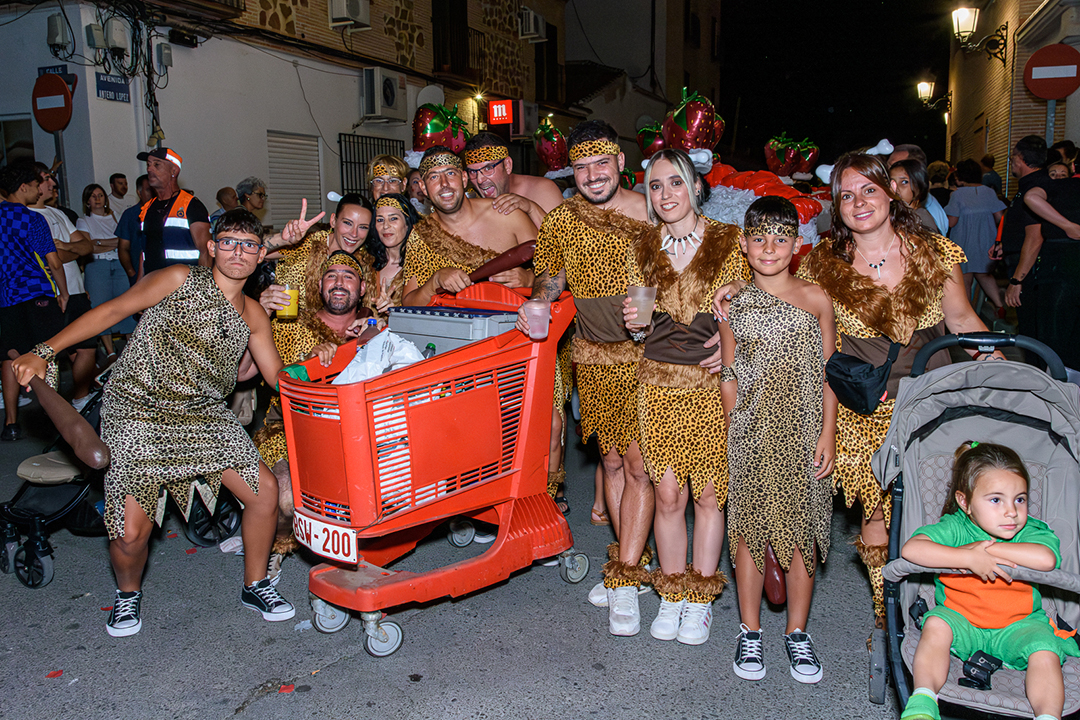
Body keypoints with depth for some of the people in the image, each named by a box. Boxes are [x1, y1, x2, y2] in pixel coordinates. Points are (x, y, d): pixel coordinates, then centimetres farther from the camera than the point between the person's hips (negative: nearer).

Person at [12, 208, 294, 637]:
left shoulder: (252, 315, 8)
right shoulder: (180, 281, -6)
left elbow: (278, 375, 12)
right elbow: (112, 311, -6)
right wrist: (44, 351, -12)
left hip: (203, 414, 5)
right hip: (136, 410, -4)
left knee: (265, 489, -6)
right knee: (132, 529, -15)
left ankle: (255, 585, 18)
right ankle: (128, 593, 21)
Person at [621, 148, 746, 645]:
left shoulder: (730, 243, 0)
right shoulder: (640, 250, 7)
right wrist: (635, 324, -9)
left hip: (714, 382, -1)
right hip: (659, 381, 2)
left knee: (709, 492, 4)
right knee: (668, 493, 3)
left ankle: (700, 601, 20)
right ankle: (671, 598, 20)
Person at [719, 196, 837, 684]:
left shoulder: (816, 300, 2)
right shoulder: (734, 303, 3)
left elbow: (829, 373, 3)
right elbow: (730, 375, 7)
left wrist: (828, 433, -2)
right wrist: (735, 430, 3)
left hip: (804, 433, 0)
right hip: (751, 434, 0)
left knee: (802, 530, 7)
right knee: (749, 529, 5)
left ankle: (797, 633, 23)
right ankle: (749, 633, 20)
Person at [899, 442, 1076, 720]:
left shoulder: (1031, 531, -8)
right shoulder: (955, 528, -12)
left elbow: (1046, 558, -33)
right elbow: (911, 549, -30)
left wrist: (986, 548, -28)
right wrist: (970, 558, -34)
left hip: (1019, 624, 2)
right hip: (961, 620, -1)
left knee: (1045, 651, -27)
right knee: (936, 624, -29)